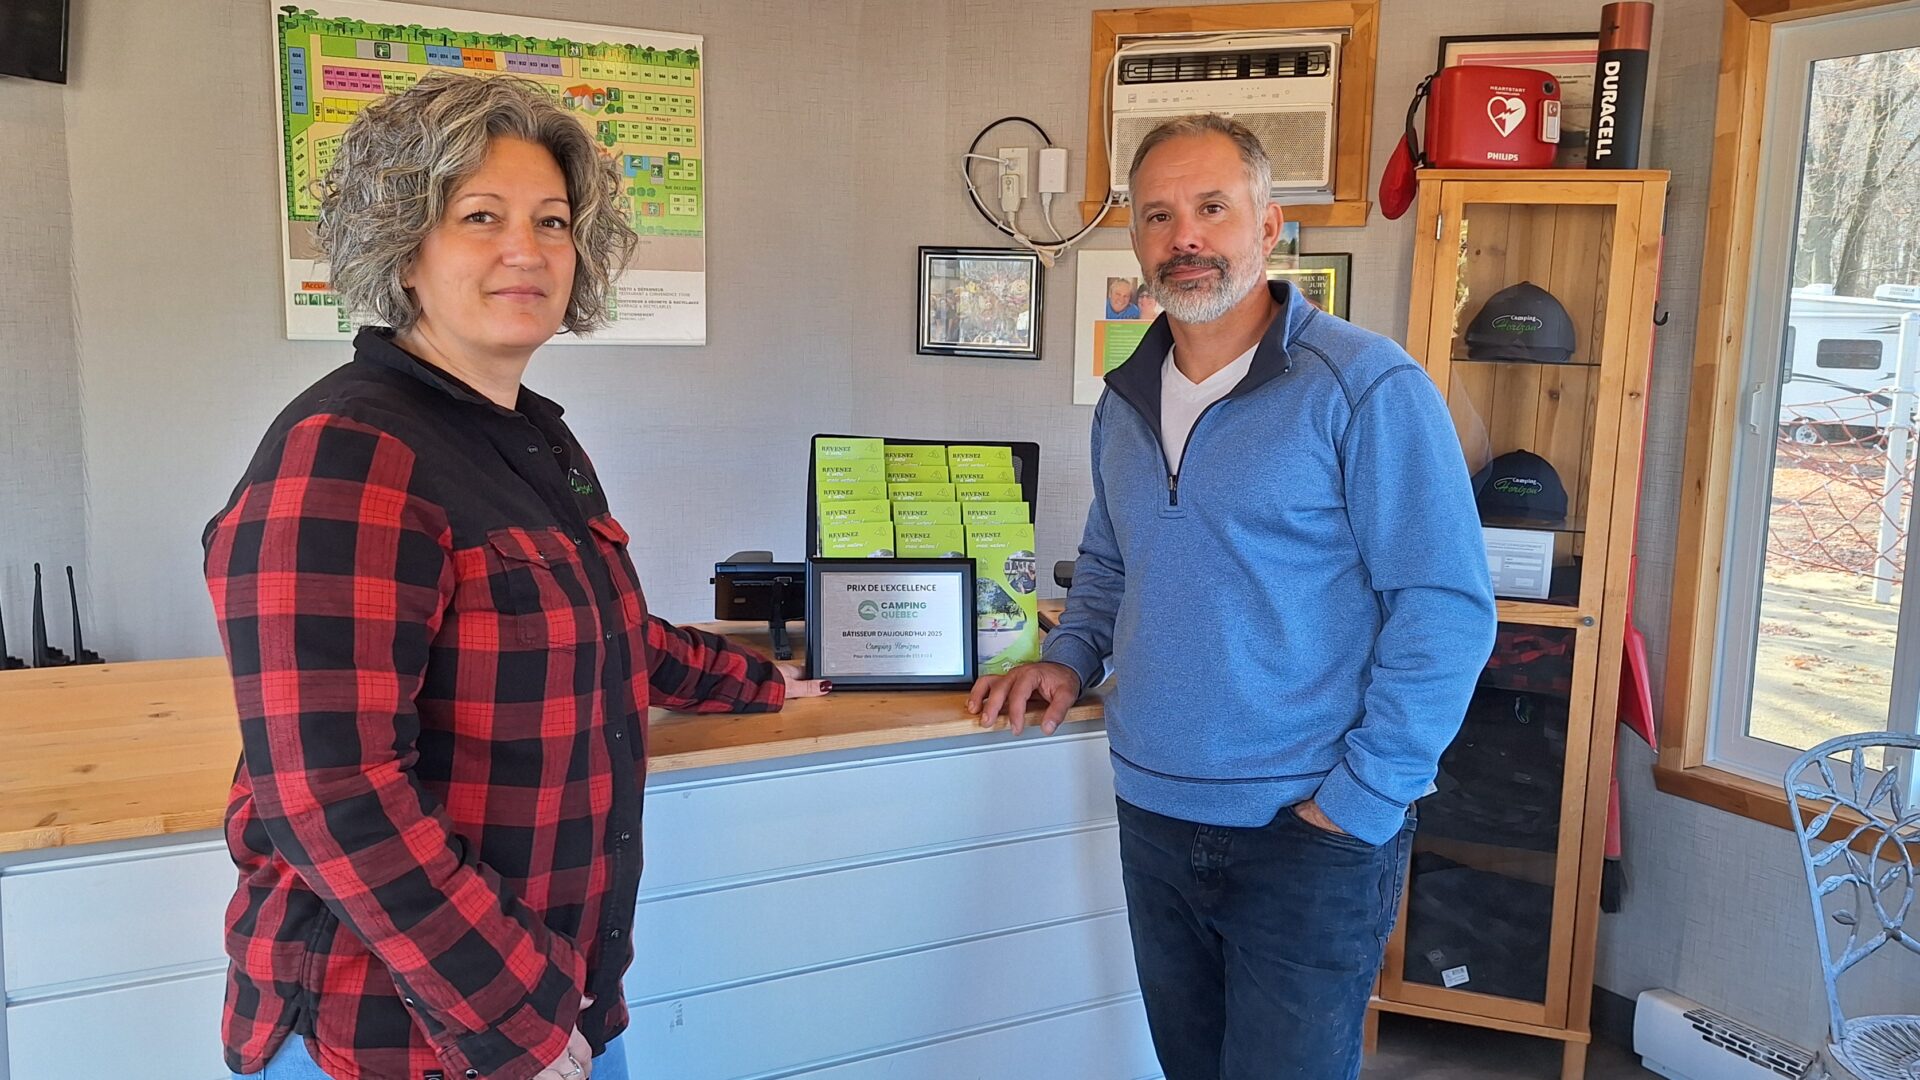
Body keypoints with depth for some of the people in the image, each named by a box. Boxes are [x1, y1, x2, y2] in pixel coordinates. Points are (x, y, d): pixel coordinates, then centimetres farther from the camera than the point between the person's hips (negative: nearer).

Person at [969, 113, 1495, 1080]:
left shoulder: (1366, 388, -14)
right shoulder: (1124, 402, 8)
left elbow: (1446, 607, -16)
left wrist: (1361, 800, -17)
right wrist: (1071, 657, 6)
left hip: (1307, 841, -6)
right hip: (1153, 817, 7)